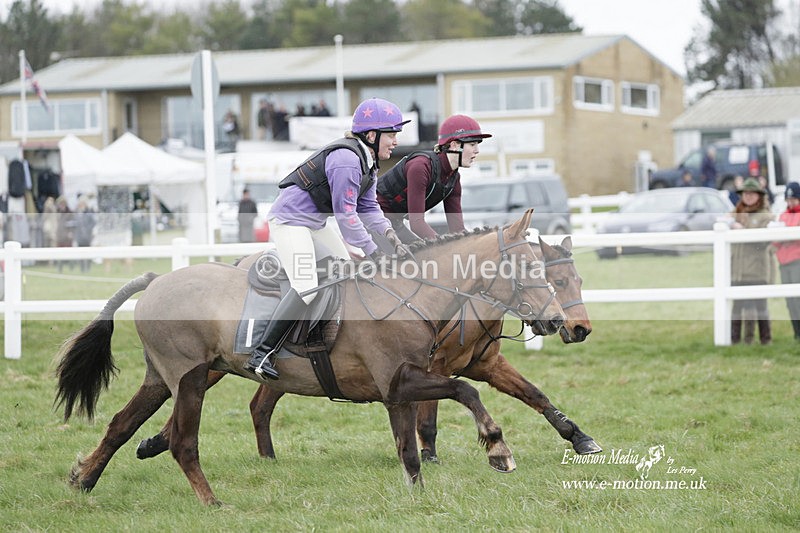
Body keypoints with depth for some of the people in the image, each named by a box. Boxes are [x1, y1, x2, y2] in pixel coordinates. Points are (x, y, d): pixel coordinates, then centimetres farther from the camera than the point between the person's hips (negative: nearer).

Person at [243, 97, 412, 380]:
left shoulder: (368, 161, 9)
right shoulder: (346, 159, -23)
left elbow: (368, 206, 12)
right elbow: (346, 214, -24)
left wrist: (391, 236, -5)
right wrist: (373, 252, -19)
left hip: (315, 223, 11)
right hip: (290, 219, -11)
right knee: (306, 287, -22)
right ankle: (261, 354, -24)